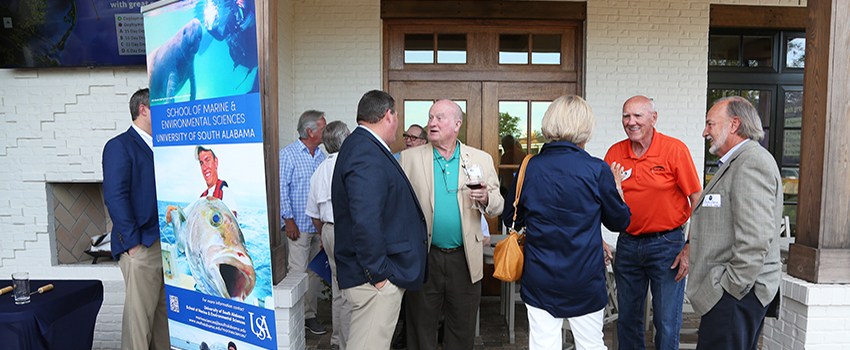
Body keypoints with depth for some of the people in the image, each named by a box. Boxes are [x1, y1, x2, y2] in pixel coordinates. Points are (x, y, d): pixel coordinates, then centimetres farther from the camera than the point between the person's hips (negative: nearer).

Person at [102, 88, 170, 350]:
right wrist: (132, 243, -15)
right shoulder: (120, 146, -5)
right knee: (140, 314, -1)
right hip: (141, 247, -7)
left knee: (165, 311, 12)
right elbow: (115, 197, -12)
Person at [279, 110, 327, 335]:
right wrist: (288, 219, -13)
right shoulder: (288, 154, -7)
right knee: (298, 272, -3)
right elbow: (281, 189, -10)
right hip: (299, 225, -6)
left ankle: (310, 314, 20)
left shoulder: (320, 156, 13)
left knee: (315, 271, 10)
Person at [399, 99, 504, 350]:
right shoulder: (409, 158, 3)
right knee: (421, 328, 12)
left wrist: (486, 198, -17)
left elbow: (498, 207, 5)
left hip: (465, 259, 1)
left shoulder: (481, 159, 4)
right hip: (423, 258, 0)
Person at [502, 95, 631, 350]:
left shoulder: (529, 167, -5)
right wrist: (616, 185, 18)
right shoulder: (597, 170, -10)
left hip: (539, 280, 1)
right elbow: (619, 222, 3)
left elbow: (510, 218, 6)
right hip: (585, 280, -1)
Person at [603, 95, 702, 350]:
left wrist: (690, 249, -12)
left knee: (667, 324, 6)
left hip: (667, 244, -3)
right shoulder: (615, 153, 1)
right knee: (627, 319, 15)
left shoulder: (675, 150, -9)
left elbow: (697, 201, -7)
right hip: (627, 243, 4)